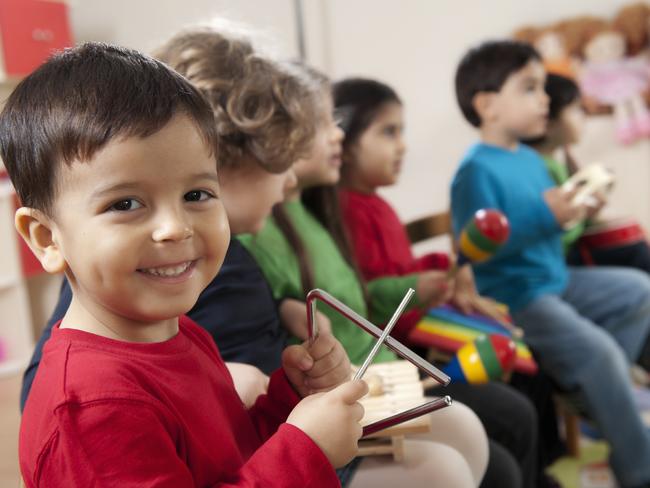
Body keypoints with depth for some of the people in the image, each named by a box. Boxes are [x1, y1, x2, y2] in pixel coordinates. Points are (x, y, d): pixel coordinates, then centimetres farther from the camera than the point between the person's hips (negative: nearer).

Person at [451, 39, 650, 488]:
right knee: (598, 350, -22)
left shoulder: (531, 159, 11)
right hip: (511, 296, -10)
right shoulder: (477, 170, -19)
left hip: (555, 279, 11)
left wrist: (572, 210, 4)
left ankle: (594, 393, 14)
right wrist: (543, 217, -30)